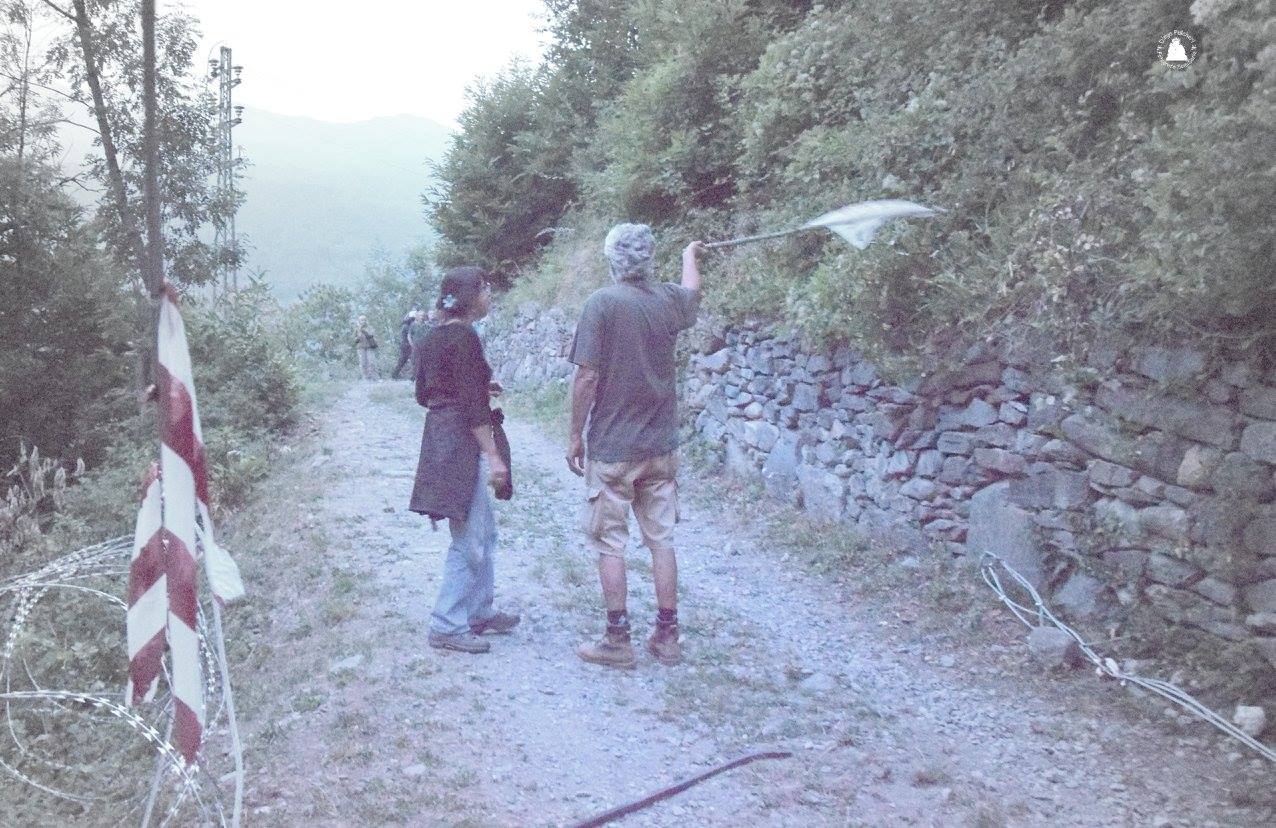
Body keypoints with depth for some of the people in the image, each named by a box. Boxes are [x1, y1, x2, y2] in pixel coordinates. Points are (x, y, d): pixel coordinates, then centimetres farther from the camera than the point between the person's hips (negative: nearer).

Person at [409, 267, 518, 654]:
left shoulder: (432, 337, 11)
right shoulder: (464, 337, -16)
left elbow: (424, 394, 16)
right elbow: (472, 405, -20)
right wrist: (493, 455, -19)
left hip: (440, 436, 10)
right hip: (462, 442, -10)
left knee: (483, 531, 18)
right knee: (468, 540, -2)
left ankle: (479, 612, 27)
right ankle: (447, 625, 6)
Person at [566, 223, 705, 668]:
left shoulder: (603, 303, -13)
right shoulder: (669, 300, 3)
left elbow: (588, 376, -15)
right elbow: (693, 291, 29)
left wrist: (575, 435, -4)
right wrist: (690, 255, 50)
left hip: (612, 448, -5)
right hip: (661, 447, 5)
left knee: (609, 544, 4)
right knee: (661, 540, 11)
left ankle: (618, 640, 10)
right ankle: (667, 636, 18)